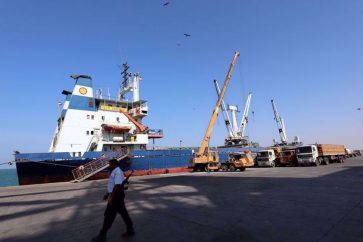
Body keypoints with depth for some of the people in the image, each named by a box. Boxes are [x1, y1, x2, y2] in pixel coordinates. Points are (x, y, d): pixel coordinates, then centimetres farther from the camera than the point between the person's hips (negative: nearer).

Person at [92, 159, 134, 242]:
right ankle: (130, 230, 26)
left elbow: (117, 185, -28)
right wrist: (108, 194, 22)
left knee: (109, 215, 1)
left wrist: (111, 197, -27)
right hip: (116, 196, 10)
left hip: (116, 196, -10)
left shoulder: (118, 172, -20)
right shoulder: (114, 172, 12)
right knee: (124, 213, 15)